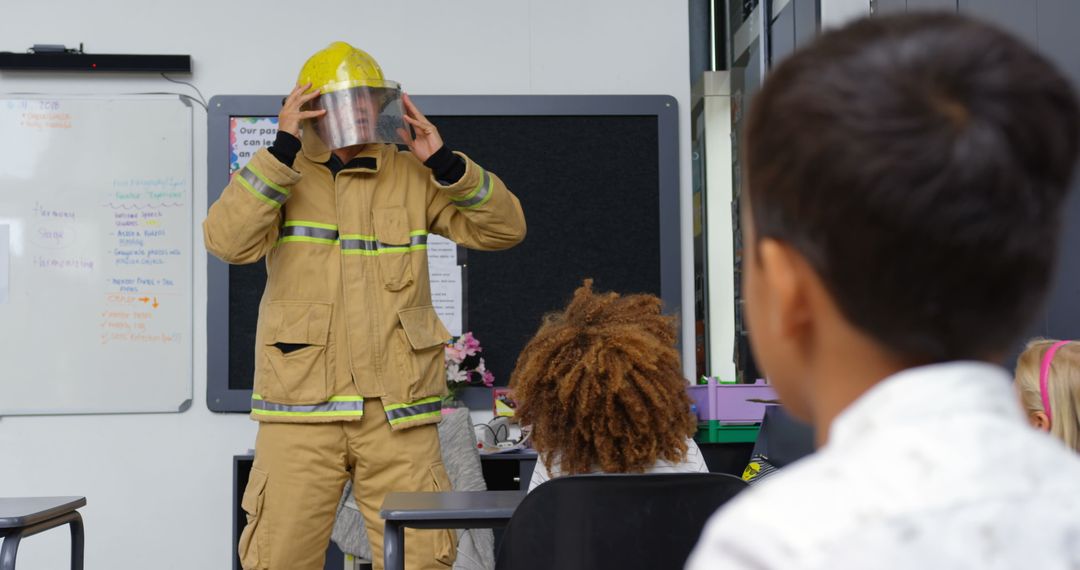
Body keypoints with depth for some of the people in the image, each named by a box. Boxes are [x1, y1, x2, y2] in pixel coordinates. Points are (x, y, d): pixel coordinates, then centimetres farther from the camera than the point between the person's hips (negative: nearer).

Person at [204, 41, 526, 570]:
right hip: (301, 410, -1)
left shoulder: (413, 177, 9)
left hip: (398, 412, 1)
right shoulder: (281, 177, 4)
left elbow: (504, 228, 5)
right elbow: (229, 242, -14)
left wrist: (446, 164, -7)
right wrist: (282, 149, -16)